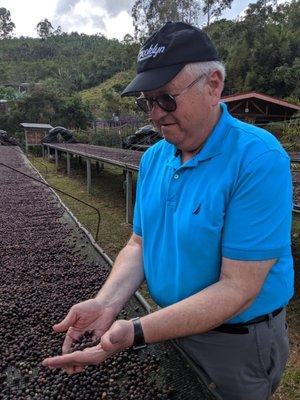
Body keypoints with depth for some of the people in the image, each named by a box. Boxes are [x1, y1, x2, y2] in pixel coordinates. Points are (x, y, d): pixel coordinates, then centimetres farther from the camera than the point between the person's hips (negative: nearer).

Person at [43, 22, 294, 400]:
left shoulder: (258, 159, -26)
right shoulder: (153, 158, -4)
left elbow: (238, 287, -27)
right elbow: (139, 244, -1)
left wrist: (136, 333, -31)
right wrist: (106, 302, -17)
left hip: (238, 343, -5)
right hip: (170, 327, 6)